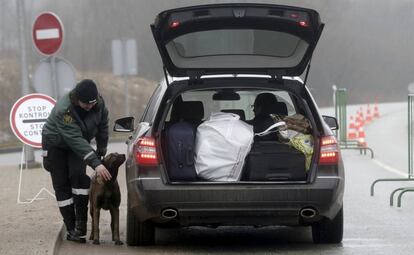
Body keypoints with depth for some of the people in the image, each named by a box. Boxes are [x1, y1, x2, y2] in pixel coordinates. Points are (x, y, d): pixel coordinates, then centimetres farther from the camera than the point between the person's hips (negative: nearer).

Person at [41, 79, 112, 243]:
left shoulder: (99, 104, -20)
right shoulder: (64, 110, -38)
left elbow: (102, 128, -1)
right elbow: (76, 140, -43)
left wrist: (101, 152, 5)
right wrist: (96, 164, -47)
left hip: (78, 143, 4)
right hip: (55, 145, -4)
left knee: (79, 175, -18)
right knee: (62, 184, -6)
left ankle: (81, 226, -16)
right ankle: (71, 228, -1)